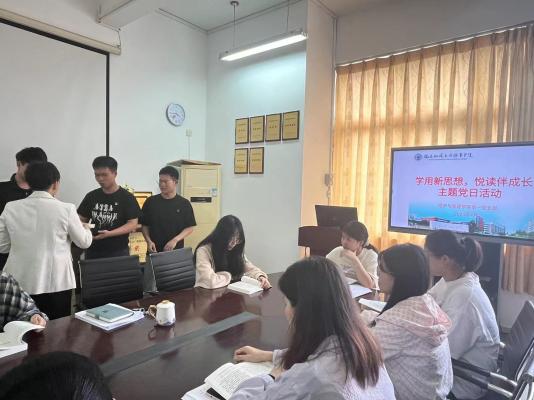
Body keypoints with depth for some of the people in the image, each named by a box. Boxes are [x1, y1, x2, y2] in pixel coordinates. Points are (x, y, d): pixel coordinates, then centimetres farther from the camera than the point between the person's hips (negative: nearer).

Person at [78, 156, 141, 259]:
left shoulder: (126, 197, -5)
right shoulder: (91, 196, 8)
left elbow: (132, 224, -9)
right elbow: (82, 219, 13)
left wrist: (109, 233, -21)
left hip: (118, 252, -3)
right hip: (93, 252, 4)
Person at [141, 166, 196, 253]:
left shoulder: (184, 203, -3)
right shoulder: (150, 201, 2)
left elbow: (189, 228, -1)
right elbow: (145, 225, 7)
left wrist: (175, 240, -15)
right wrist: (149, 241, -10)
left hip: (176, 251, -1)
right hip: (154, 251, 1)